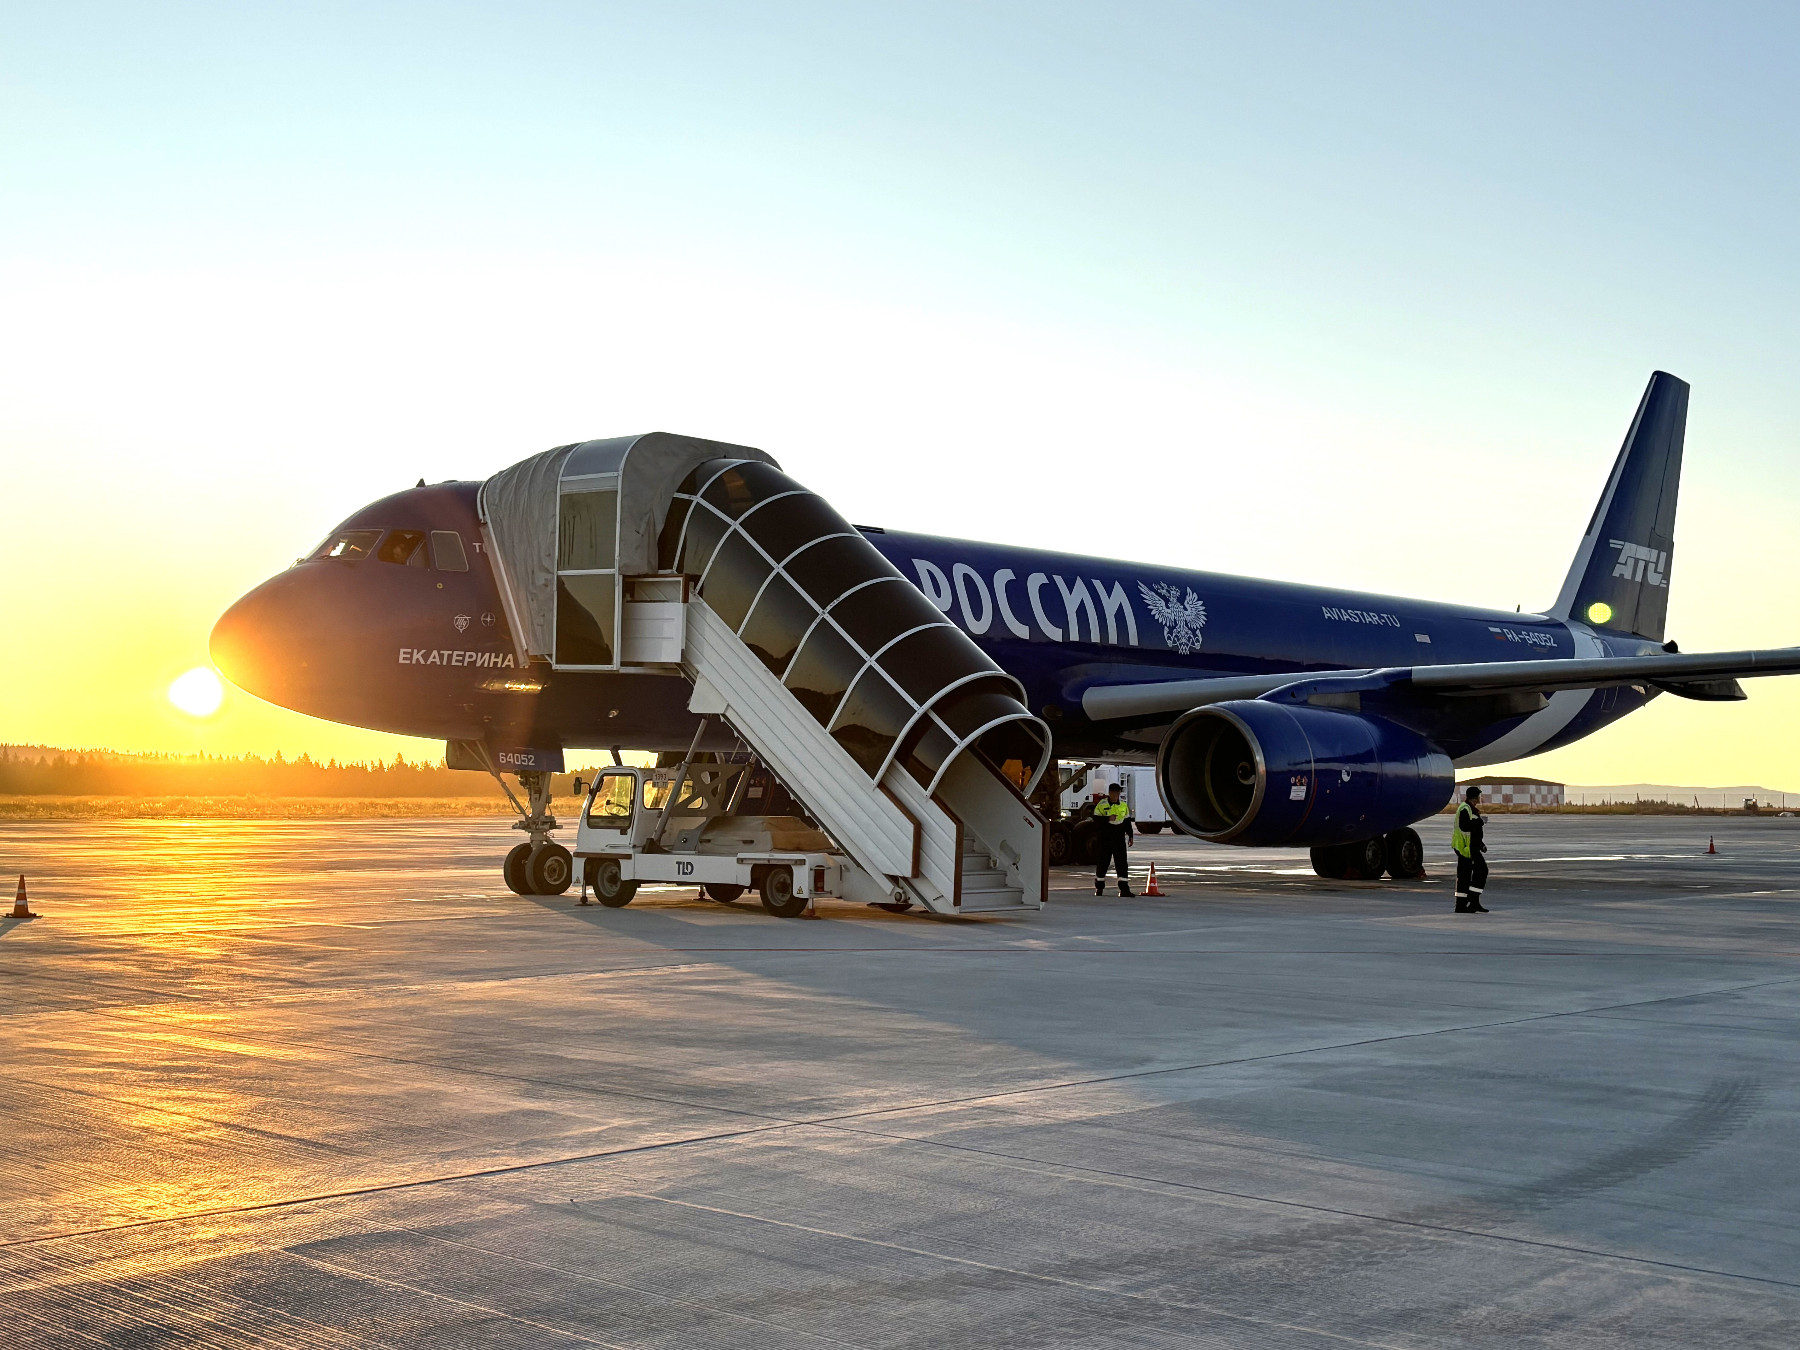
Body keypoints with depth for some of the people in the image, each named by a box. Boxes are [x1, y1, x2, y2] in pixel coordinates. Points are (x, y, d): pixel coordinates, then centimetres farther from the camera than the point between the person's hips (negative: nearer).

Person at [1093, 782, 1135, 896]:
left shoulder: (1124, 806, 12)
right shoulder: (1101, 805, -1)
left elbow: (1127, 822, 17)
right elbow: (1096, 819, -7)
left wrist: (1130, 835, 11)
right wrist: (1108, 818, -20)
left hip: (1119, 839, 3)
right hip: (1105, 838, -3)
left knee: (1122, 863, -4)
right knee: (1102, 862, 4)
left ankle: (1124, 888, -5)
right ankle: (1099, 887, 17)